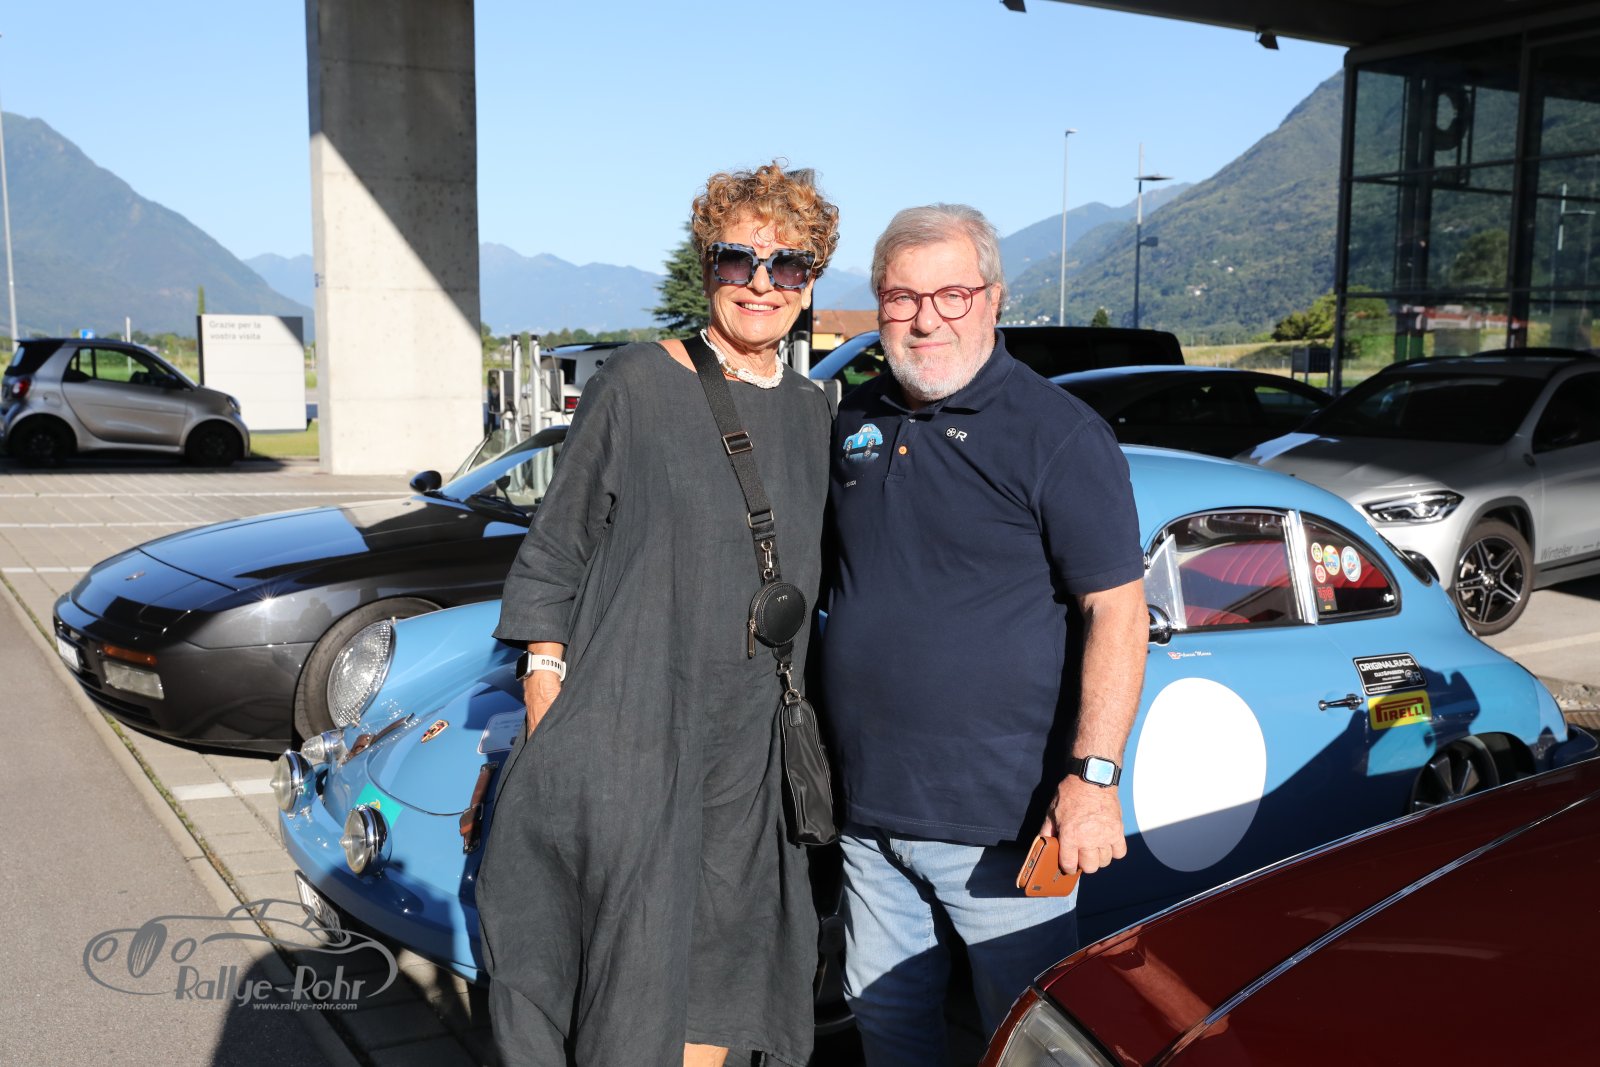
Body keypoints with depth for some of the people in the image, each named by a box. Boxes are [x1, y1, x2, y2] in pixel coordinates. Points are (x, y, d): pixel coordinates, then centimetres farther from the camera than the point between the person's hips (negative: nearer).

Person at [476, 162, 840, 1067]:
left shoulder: (811, 413, 10)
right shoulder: (639, 384, -5)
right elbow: (553, 558, -3)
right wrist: (548, 719, -9)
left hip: (750, 754, 5)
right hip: (625, 735, -4)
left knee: (715, 992, 13)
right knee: (629, 989, 0)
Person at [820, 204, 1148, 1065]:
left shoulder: (1057, 434, -11)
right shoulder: (856, 420, 9)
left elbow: (1118, 609, -14)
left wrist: (1093, 777, -21)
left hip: (1002, 818, -6)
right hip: (868, 808, 6)